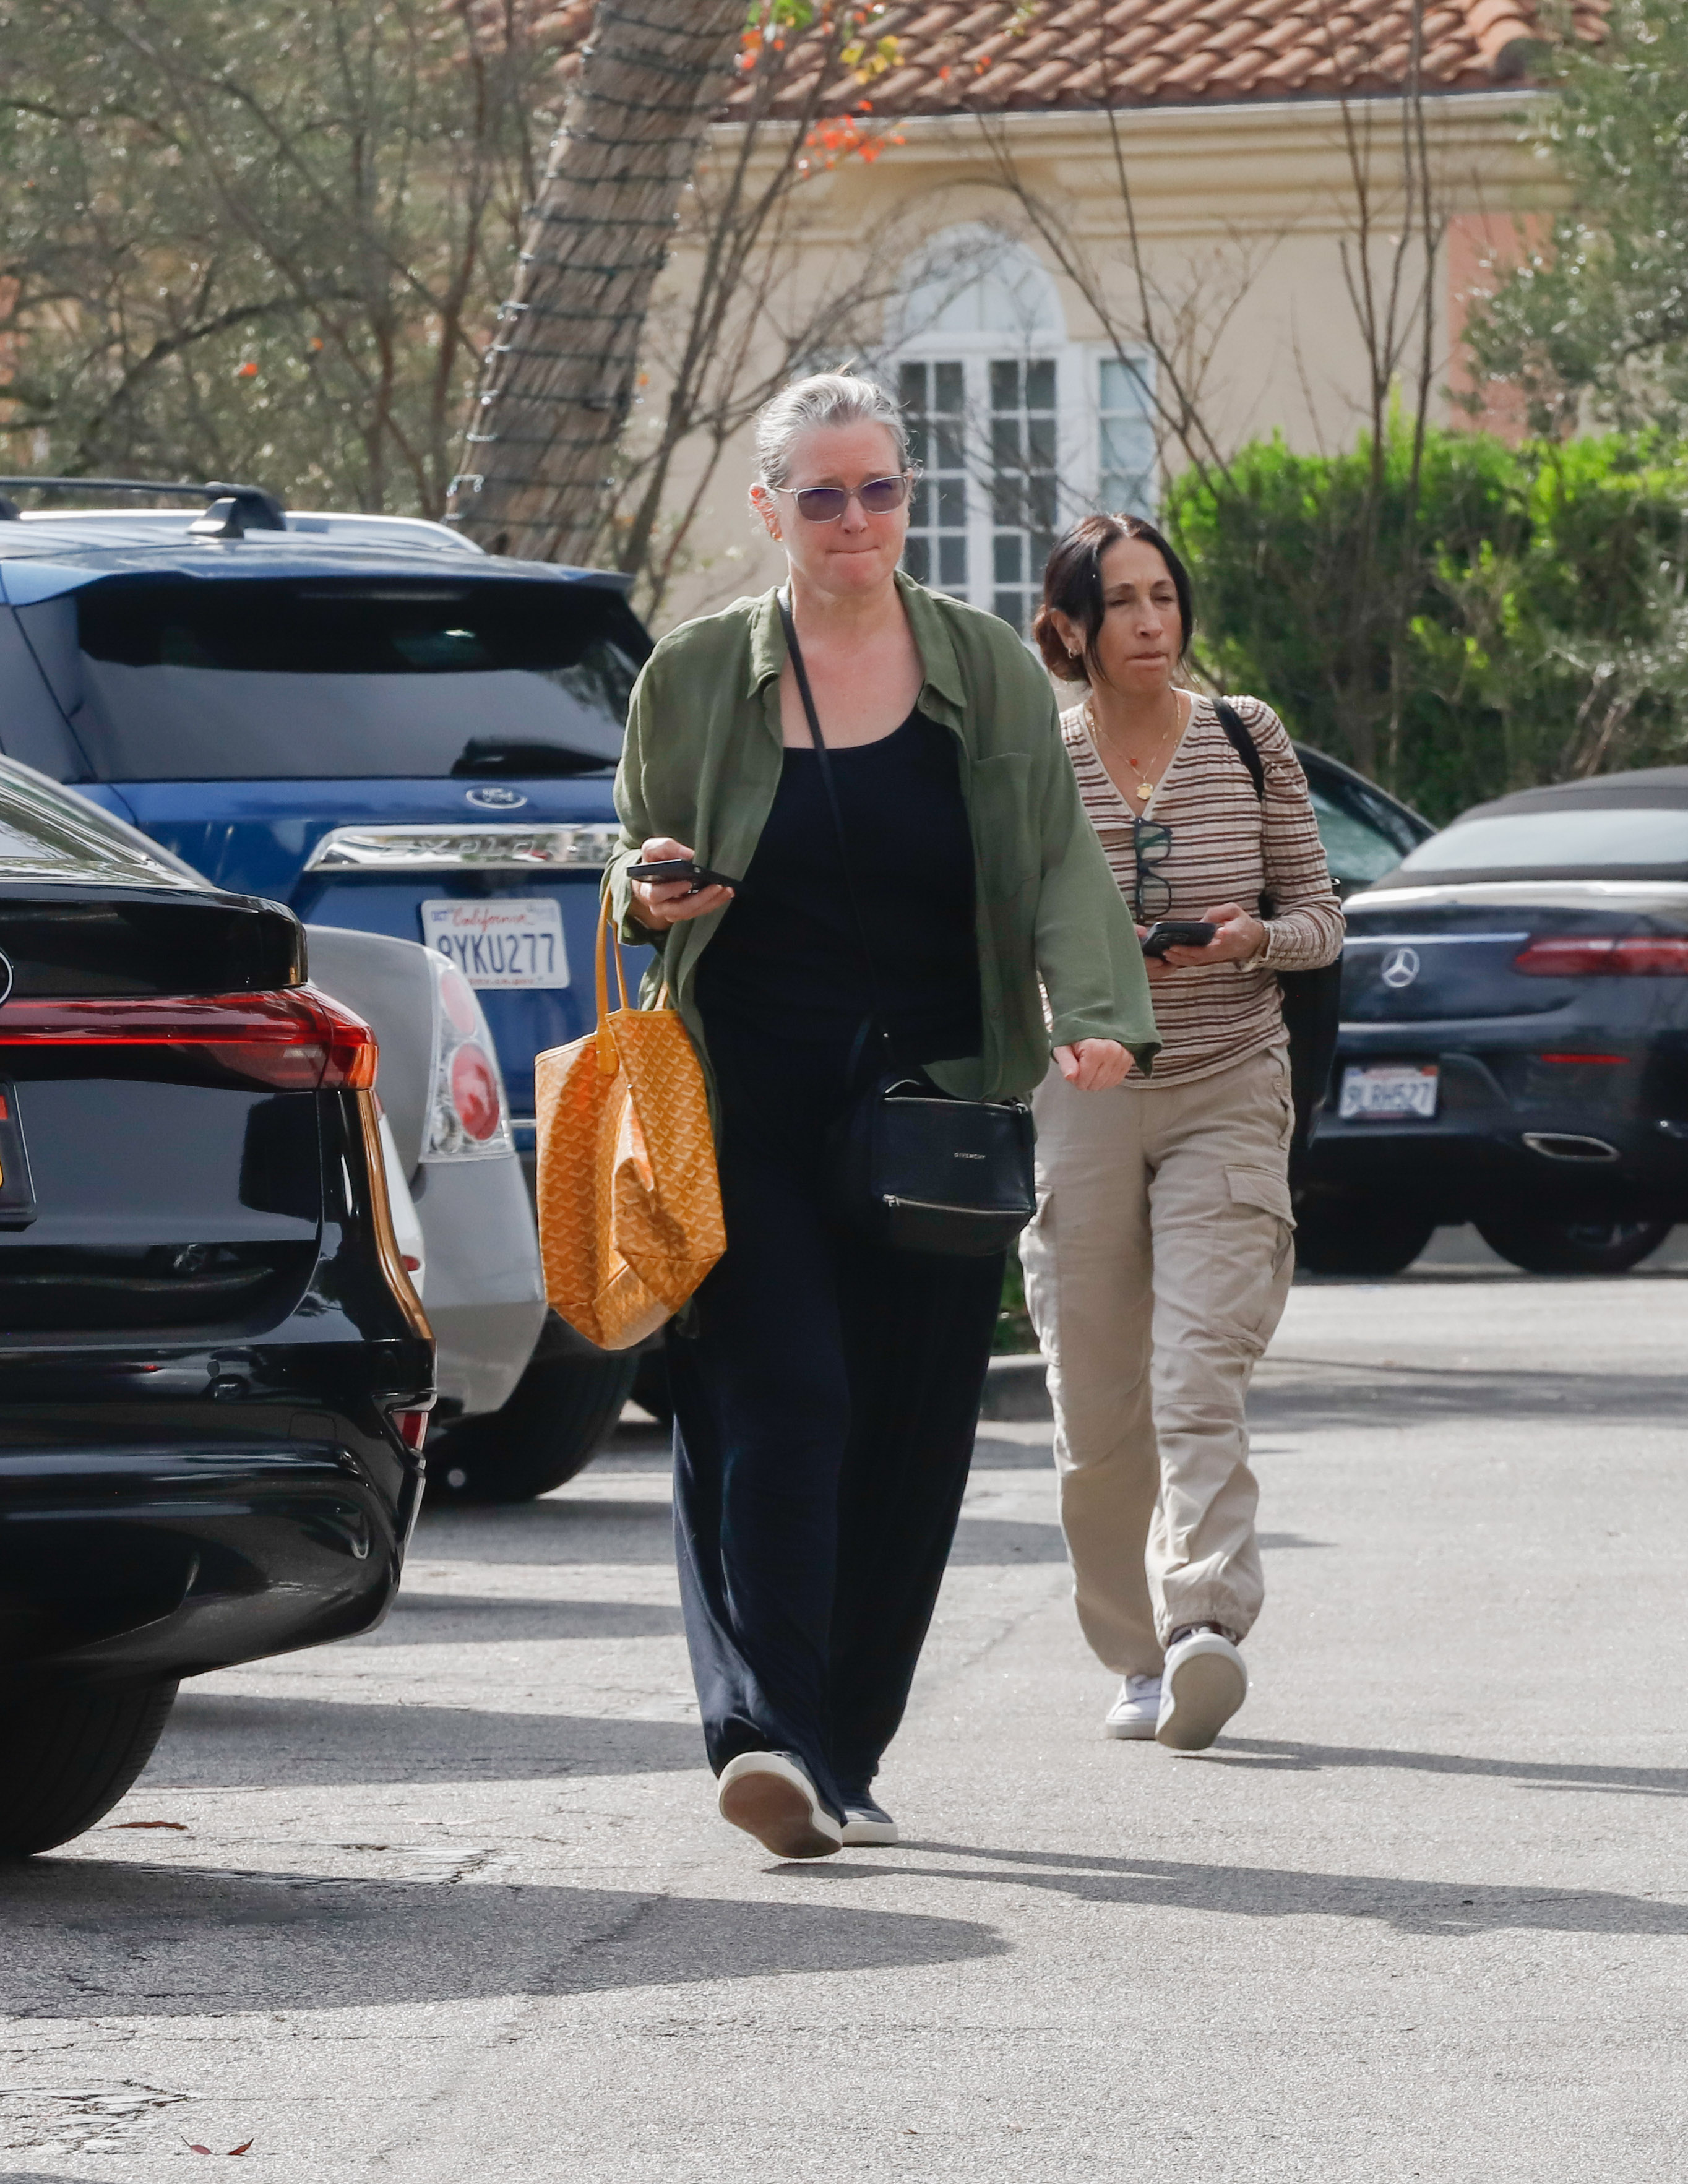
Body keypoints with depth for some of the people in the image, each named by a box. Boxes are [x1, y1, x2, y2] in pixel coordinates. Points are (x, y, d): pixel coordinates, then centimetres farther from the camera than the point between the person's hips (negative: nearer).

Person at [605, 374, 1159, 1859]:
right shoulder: (696, 676, 7)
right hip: (753, 1104, -2)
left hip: (934, 1104, 2)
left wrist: (1096, 1012, -16)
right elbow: (640, 867, 16)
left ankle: (845, 1755, 12)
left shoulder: (989, 672, 8)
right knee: (777, 1400, -15)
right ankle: (765, 1731, -24)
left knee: (912, 1430, 2)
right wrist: (647, 892, -9)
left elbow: (1060, 860, 1)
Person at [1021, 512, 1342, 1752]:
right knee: (1098, 1404, 2)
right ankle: (1139, 1659, 15)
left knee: (1200, 1377, -17)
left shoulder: (1248, 741, 2)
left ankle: (1206, 1631, -27)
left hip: (1229, 1094, -1)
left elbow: (1321, 920, 6)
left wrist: (1253, 937, -15)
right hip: (1086, 1096, 1)